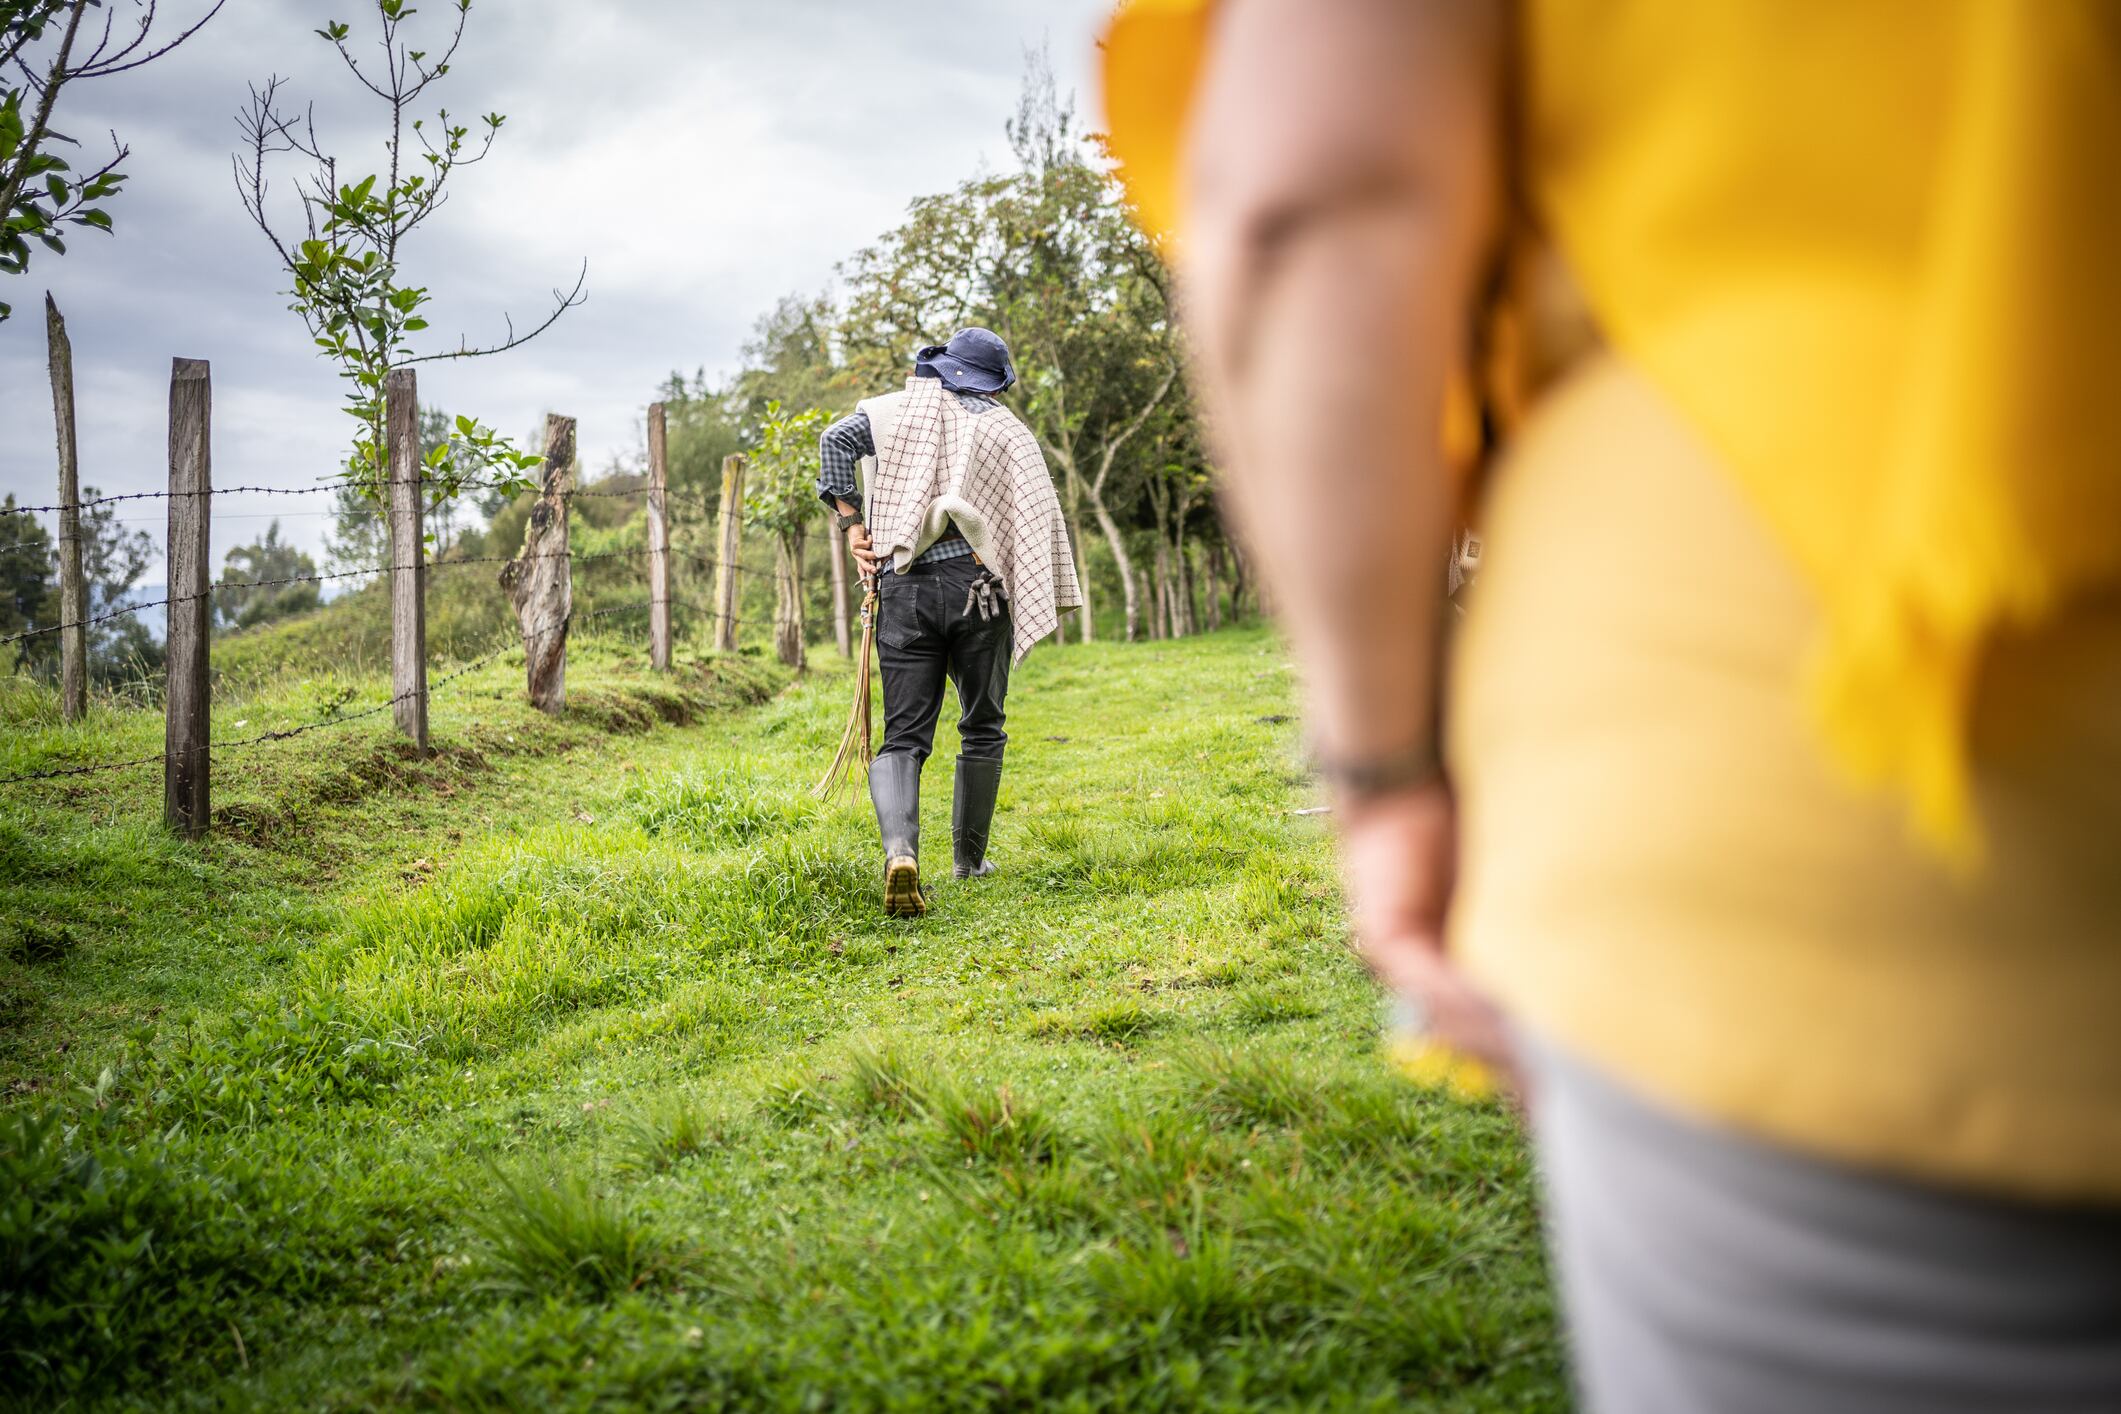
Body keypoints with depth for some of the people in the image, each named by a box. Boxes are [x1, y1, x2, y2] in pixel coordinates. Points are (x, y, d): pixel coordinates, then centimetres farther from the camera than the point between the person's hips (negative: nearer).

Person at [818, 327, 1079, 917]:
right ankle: (969, 858, 24)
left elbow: (837, 439, -4)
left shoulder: (898, 408, 14)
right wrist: (1043, 603, 8)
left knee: (903, 737, 0)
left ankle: (900, 851, -25)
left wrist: (852, 521, 0)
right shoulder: (1008, 429, 11)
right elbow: (1040, 516, 4)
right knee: (982, 729, 16)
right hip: (977, 585, -1)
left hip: (903, 589, 1)